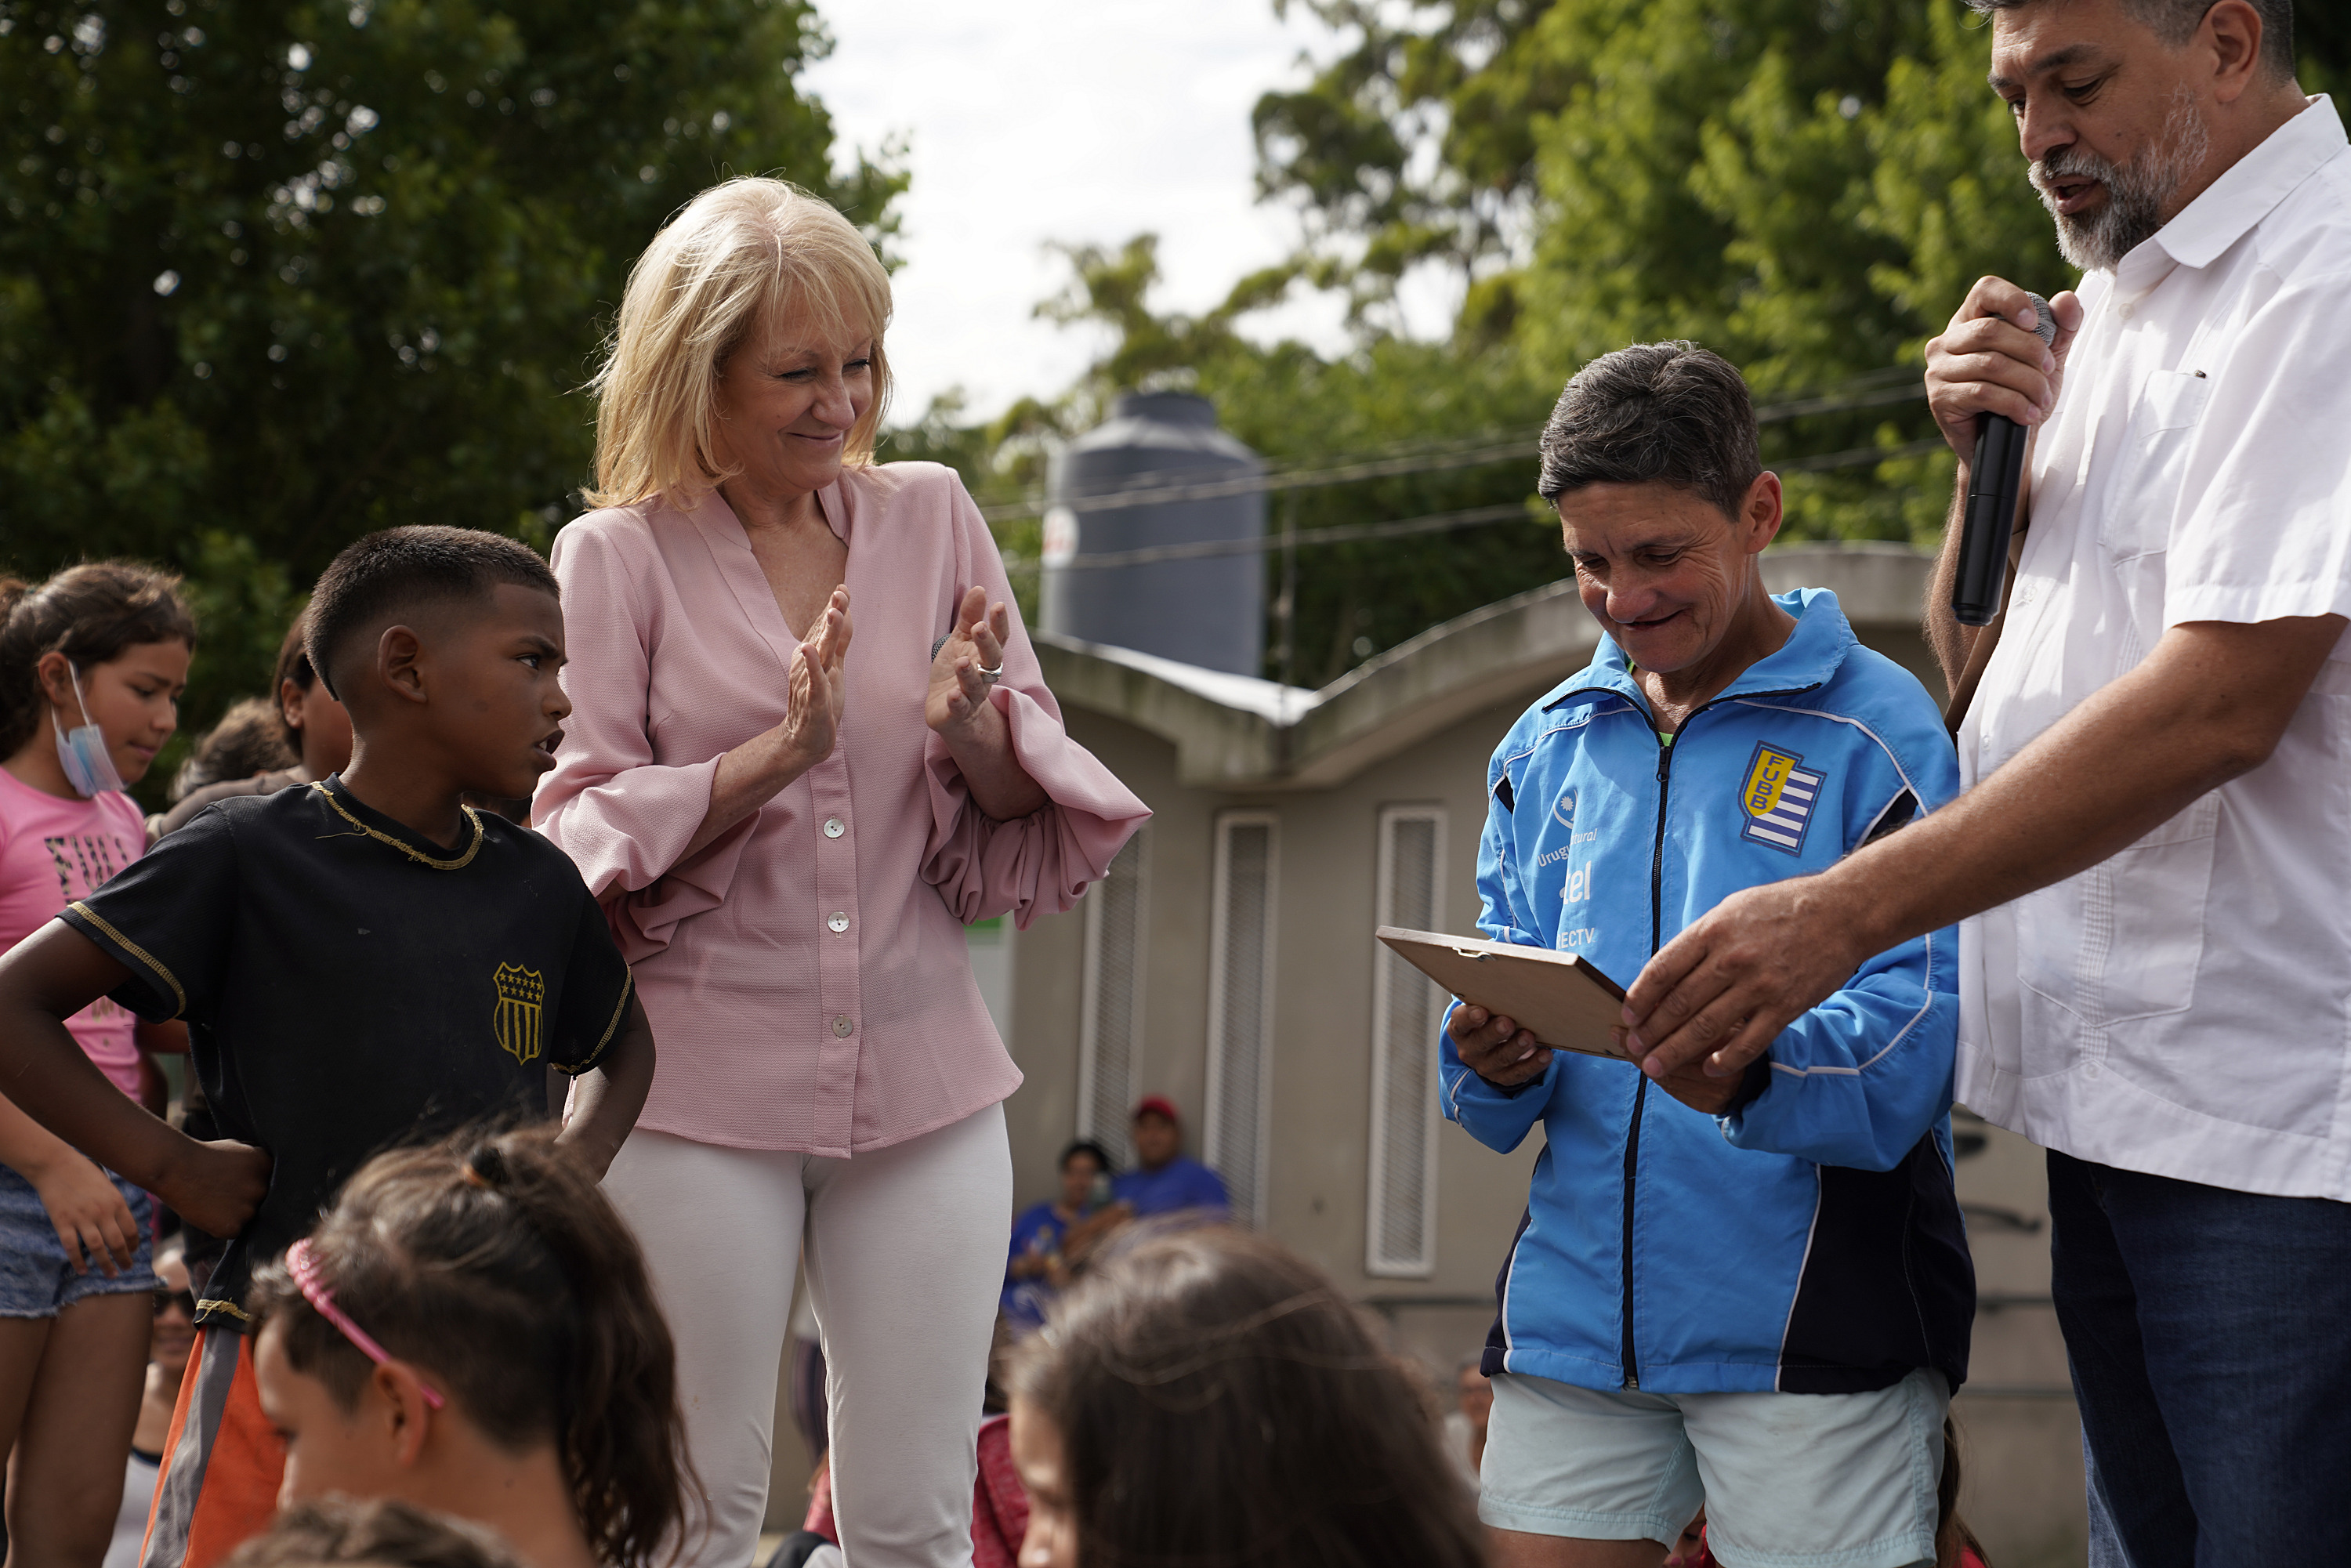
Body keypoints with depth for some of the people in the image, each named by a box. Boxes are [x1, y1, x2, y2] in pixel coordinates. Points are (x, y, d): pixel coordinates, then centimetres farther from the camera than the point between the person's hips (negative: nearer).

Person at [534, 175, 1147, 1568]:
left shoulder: (933, 517, 8)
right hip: (699, 1086, -2)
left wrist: (974, 733, -12)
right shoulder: (617, 558, 1)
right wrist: (778, 752, -18)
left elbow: (1040, 813, 10)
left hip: (923, 1083, 3)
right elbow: (585, 844, -5)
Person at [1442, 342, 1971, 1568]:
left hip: (1815, 1319, -5)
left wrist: (1755, 1073, -32)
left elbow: (1909, 1042, -13)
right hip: (1576, 1300, 5)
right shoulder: (1545, 748, 14)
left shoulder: (1880, 731, -3)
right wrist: (1494, 1061, -11)